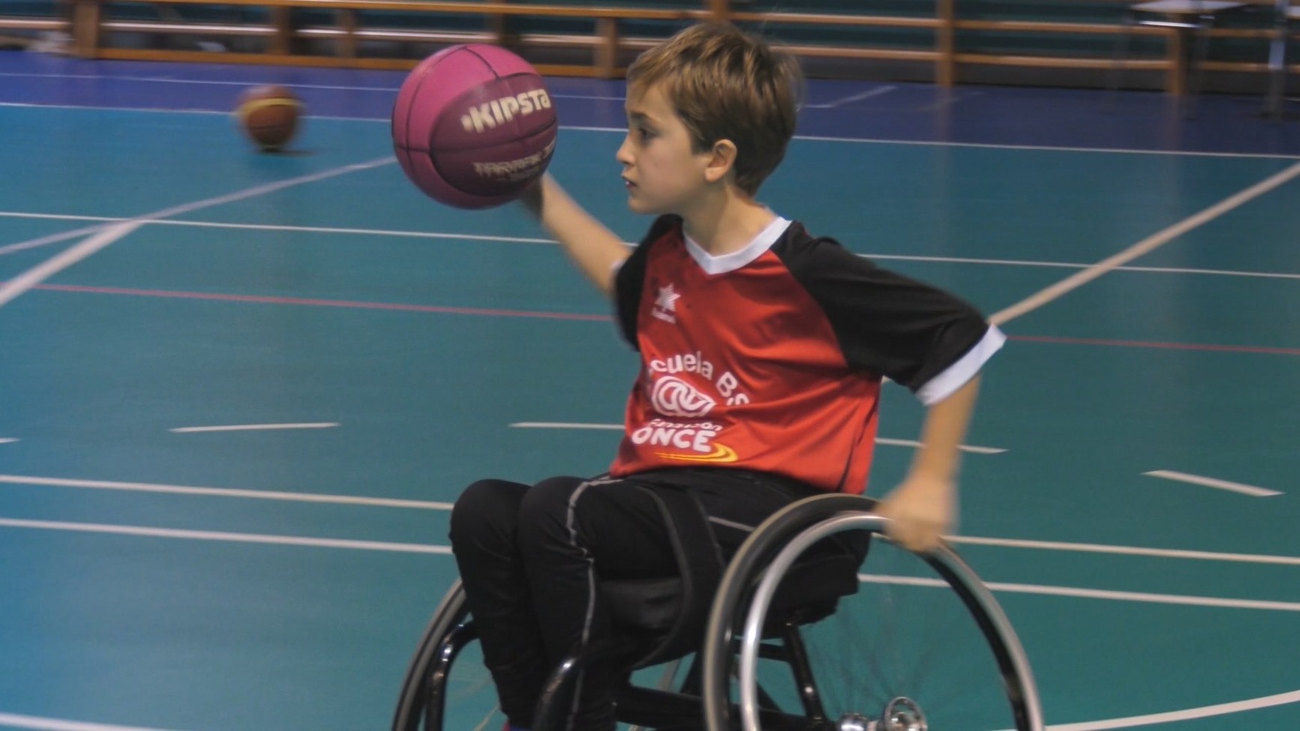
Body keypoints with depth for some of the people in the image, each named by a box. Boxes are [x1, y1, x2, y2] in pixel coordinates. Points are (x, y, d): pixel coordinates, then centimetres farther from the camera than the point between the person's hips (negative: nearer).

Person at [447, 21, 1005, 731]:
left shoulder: (807, 273, -12)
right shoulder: (667, 252, 11)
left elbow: (963, 339, -6)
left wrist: (929, 484, -4)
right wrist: (542, 198, 34)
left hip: (762, 500, -8)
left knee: (556, 511, -29)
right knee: (484, 510, -14)